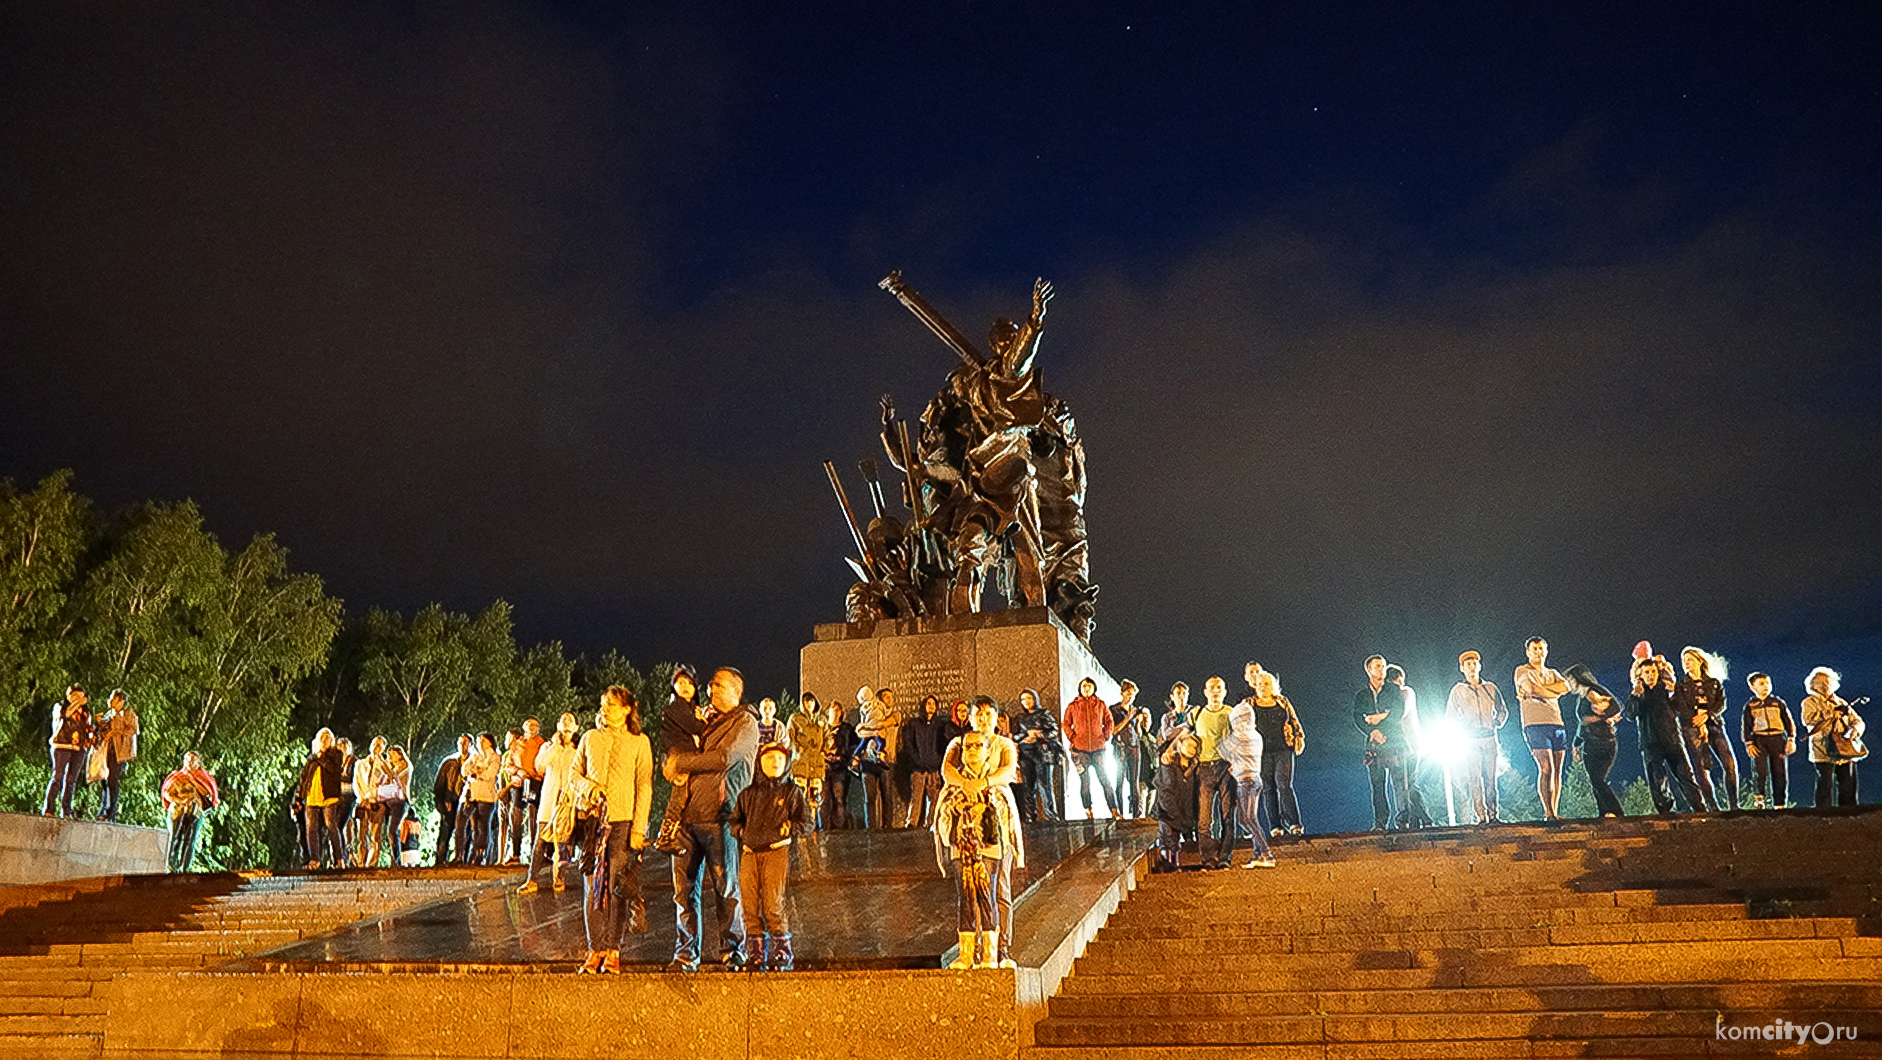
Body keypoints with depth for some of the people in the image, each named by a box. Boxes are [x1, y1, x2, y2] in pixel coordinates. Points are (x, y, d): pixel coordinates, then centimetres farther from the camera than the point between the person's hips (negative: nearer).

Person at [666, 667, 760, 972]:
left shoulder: (745, 723, -1)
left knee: (726, 889, 0)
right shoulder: (705, 719, 20)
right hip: (688, 814, 6)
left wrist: (682, 761, -9)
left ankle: (733, 953, 11)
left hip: (718, 817, -6)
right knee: (684, 888, 5)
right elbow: (671, 759, 23)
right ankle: (685, 955, 14)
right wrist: (673, 761, -1)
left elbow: (724, 758, -17)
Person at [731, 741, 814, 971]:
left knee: (773, 903, -12)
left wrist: (785, 829, -9)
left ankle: (782, 952, 1)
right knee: (749, 904, -1)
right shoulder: (748, 794, 19)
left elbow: (805, 824, 5)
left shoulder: (792, 792, 10)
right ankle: (757, 954, 11)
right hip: (749, 853, 4)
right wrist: (742, 831, 6)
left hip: (777, 851, -4)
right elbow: (734, 820, 26)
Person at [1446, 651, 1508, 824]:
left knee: (1491, 778, 1)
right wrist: (1463, 729, -1)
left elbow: (1503, 710, 20)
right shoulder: (1458, 690, 6)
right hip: (1470, 740, -2)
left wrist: (1497, 724, 7)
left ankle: (1492, 815, 3)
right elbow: (1450, 716, 9)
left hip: (1490, 738, 2)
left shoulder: (1491, 687, 11)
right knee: (1474, 779, -6)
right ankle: (1481, 817, -6)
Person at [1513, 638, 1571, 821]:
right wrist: (1553, 692, 3)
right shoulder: (1522, 671, 8)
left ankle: (1553, 812, 3)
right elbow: (1531, 688, -11)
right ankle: (1548, 812, -15)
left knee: (1557, 770, 1)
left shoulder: (1552, 674, 24)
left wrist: (1540, 690, -6)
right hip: (1536, 725, -6)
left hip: (1557, 724, 6)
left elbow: (1565, 687, 3)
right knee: (1546, 769, -14)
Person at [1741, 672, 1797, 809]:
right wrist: (1749, 744, -1)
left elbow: (1789, 722, 13)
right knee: (1759, 769, -17)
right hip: (1759, 740, -1)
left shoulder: (1778, 703, 12)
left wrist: (1791, 740, 3)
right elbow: (1746, 726, 9)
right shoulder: (1750, 705, 10)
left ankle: (1780, 804, 8)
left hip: (1778, 739, 1)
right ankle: (1758, 798, -5)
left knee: (1780, 772, 0)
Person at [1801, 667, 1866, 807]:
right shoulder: (1810, 702, 5)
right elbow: (1808, 719, -14)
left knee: (1848, 787, 6)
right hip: (1824, 752, -5)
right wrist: (1832, 713, -13)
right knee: (1825, 786, -7)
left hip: (1847, 751, 5)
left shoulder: (1841, 702, 21)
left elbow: (1857, 721, 17)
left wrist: (1854, 730, -6)